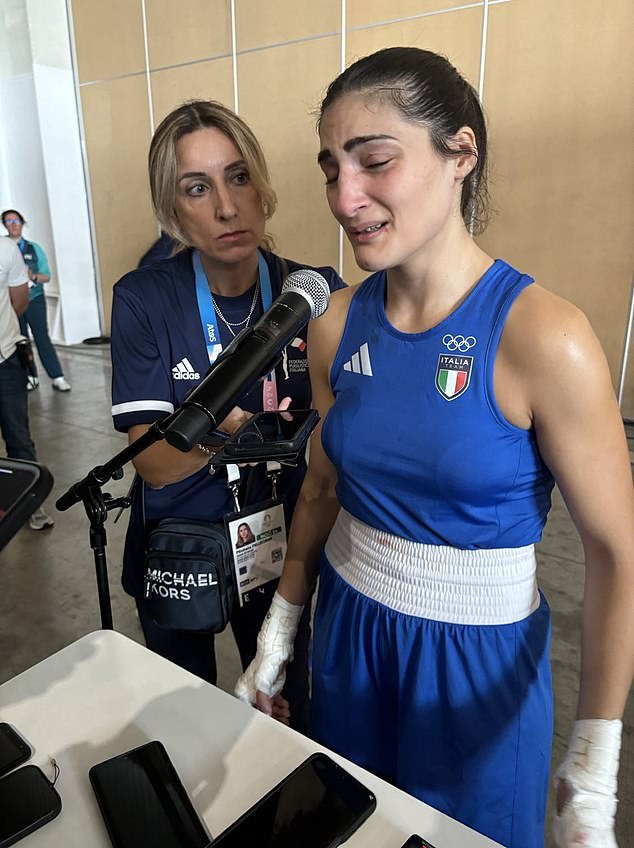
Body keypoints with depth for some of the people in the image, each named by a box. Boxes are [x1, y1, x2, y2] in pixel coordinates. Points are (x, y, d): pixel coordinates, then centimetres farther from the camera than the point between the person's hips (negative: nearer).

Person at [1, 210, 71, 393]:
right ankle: (30, 377, 17)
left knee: (42, 337, -6)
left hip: (34, 300, -1)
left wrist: (34, 276, -17)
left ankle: (57, 377, -6)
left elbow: (47, 276, 2)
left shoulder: (34, 248, 4)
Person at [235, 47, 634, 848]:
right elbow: (324, 489, 4)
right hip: (348, 624, 4)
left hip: (479, 651, -3)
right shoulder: (337, 324, -7)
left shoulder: (540, 335, -22)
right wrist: (278, 629, 8)